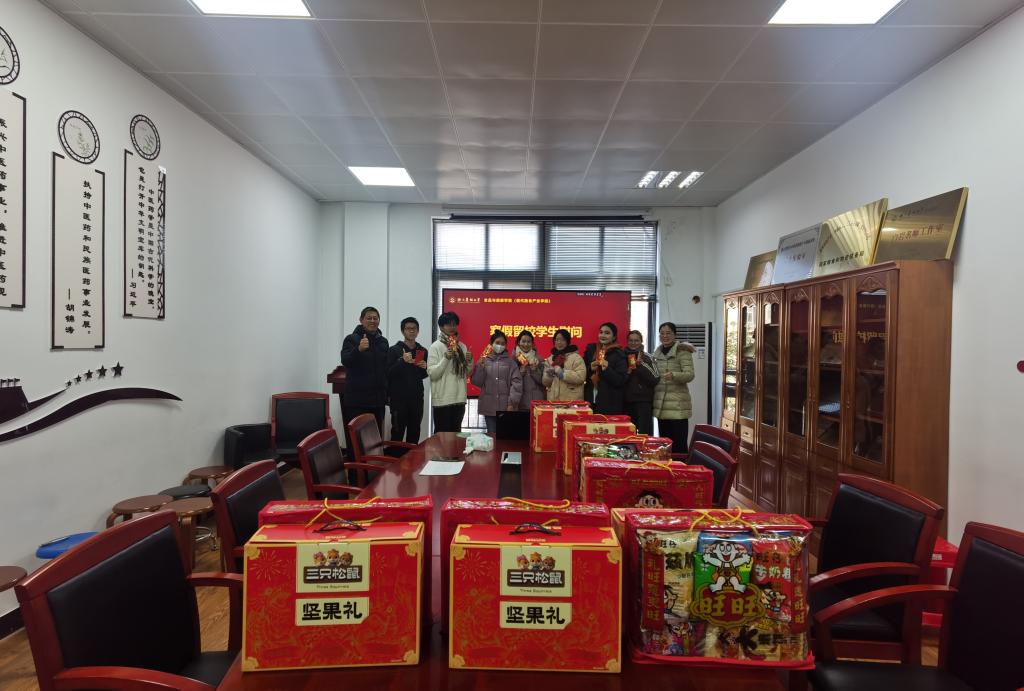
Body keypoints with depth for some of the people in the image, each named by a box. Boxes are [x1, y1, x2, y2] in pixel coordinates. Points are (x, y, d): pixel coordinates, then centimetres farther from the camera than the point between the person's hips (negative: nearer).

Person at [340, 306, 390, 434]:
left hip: (378, 398, 5)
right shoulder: (351, 339, -2)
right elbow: (345, 361, -18)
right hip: (357, 399, -4)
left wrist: (387, 394, 15)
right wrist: (359, 349, -36)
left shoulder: (383, 341, 13)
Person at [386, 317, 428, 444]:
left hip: (417, 398, 4)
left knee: (414, 433, 7)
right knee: (397, 432, -4)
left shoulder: (423, 351, 10)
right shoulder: (394, 350, -2)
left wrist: (425, 368, -3)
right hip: (398, 398, -4)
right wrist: (403, 361, -22)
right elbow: (388, 373, -11)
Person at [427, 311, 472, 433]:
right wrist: (446, 359, -22)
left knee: (456, 433, 13)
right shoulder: (435, 347, -5)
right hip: (442, 400, -5)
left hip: (459, 399, 6)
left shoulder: (462, 346, 11)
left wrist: (469, 361, -3)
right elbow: (432, 373, -13)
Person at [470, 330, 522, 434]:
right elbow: (476, 382, 4)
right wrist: (480, 366, -10)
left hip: (506, 406, -1)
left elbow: (516, 382, -3)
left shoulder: (510, 361, 4)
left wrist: (512, 402, -11)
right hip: (489, 406, 1)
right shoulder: (484, 361, 7)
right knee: (491, 433, 5)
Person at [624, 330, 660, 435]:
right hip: (627, 402, 3)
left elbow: (655, 380, -8)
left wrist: (641, 365, -12)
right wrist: (627, 373, -5)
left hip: (644, 402, -3)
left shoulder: (648, 358, 1)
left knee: (644, 433, -8)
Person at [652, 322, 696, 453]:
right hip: (661, 404, 7)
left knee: (679, 445, -7)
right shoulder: (658, 353, 15)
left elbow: (690, 375, -16)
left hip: (678, 405, -6)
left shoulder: (682, 350, -5)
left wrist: (674, 375, -33)